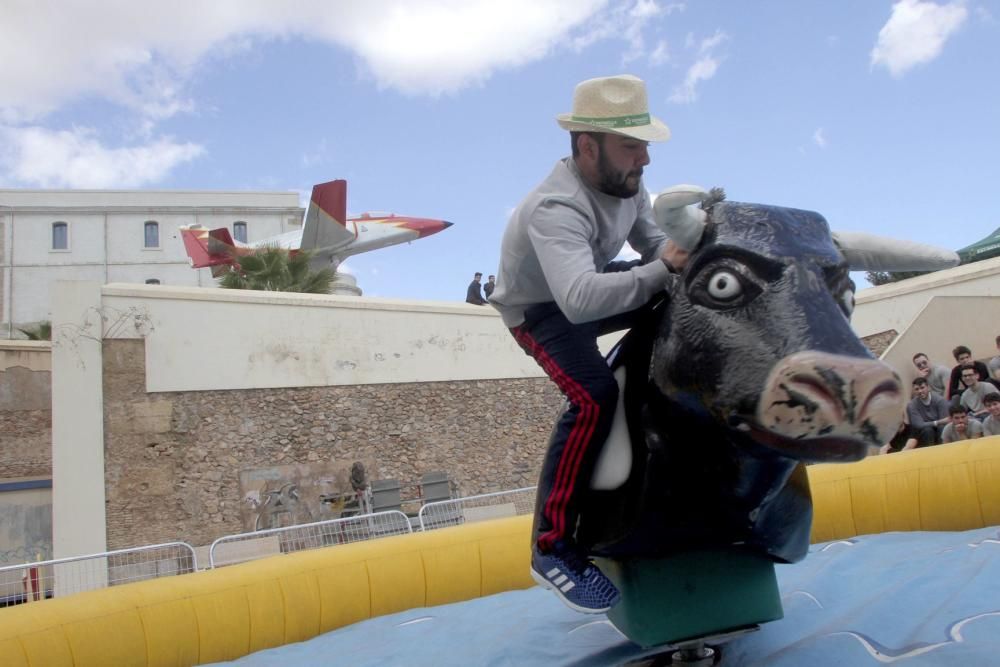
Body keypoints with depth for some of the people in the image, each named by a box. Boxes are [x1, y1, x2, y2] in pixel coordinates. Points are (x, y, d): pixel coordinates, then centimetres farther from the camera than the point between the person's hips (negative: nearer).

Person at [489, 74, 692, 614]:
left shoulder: (623, 183, -10)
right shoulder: (557, 208, -36)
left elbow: (653, 241, -3)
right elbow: (580, 299, -51)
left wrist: (686, 252, -23)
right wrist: (663, 271, -49)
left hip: (588, 284, 8)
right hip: (540, 310, -8)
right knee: (595, 397, -29)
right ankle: (552, 548, -18)